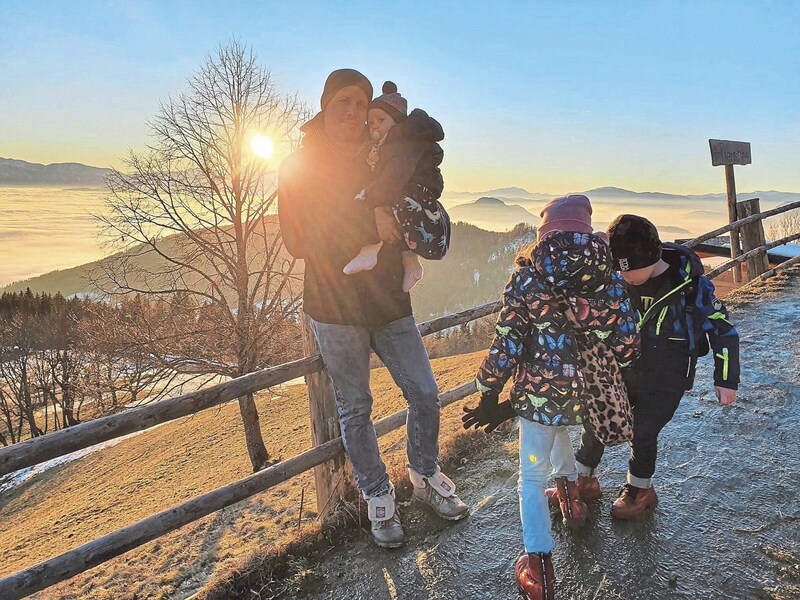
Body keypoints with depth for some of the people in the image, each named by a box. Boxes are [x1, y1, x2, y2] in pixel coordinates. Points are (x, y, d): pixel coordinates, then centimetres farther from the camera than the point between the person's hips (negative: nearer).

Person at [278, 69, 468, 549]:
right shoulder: (299, 166, -2)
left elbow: (404, 227, 8)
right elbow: (297, 243, -10)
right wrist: (366, 220, -17)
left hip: (390, 302, 3)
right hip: (335, 308, -3)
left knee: (425, 393, 6)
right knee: (355, 409, 7)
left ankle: (425, 474, 32)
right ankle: (378, 496, 28)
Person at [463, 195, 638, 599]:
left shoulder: (526, 276, -11)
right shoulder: (608, 276, -4)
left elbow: (506, 346, -11)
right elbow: (625, 345, -4)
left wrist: (489, 395, 1)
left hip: (539, 392, -4)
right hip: (588, 394, 4)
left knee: (533, 475, 12)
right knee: (557, 426, 37)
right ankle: (570, 490, 52)